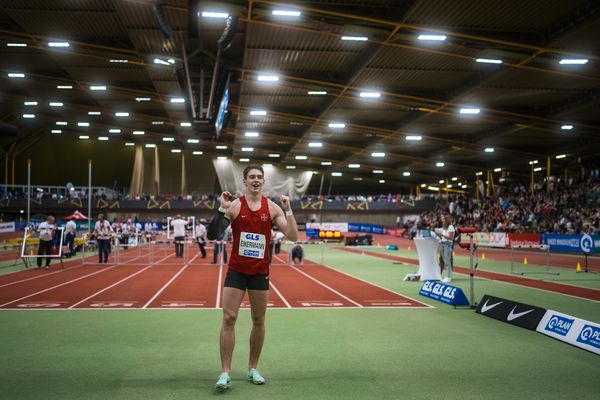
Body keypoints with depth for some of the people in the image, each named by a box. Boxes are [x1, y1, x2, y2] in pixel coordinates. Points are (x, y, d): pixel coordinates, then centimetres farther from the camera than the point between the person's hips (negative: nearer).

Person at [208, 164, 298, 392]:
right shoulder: (235, 206, -5)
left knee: (259, 320, 9)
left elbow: (293, 236, -6)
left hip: (260, 272, 2)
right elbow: (212, 235, -12)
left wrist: (288, 210, -16)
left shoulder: (272, 208, 0)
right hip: (236, 270, -2)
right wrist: (222, 209, -23)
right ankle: (225, 373, 1)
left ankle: (253, 369, 23)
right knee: (229, 318, -6)